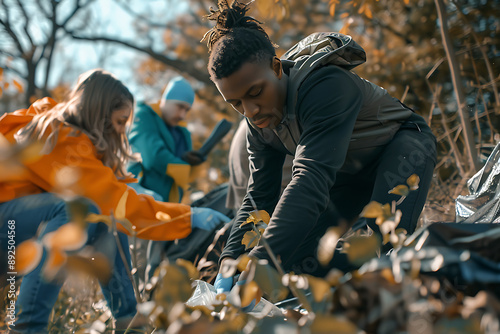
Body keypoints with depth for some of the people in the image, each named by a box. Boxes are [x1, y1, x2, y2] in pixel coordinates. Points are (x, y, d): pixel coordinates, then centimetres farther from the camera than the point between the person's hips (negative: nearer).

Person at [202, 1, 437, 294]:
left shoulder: (326, 86, -40)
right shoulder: (261, 126, -14)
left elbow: (311, 180, -51)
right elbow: (259, 198, -11)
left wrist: (257, 266, -60)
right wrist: (230, 261, -30)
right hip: (350, 172, 7)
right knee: (298, 256, -9)